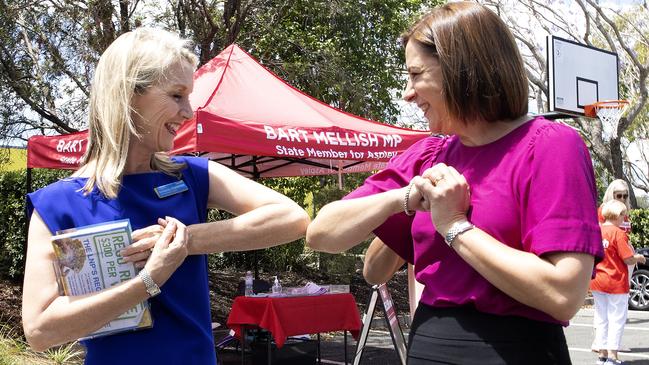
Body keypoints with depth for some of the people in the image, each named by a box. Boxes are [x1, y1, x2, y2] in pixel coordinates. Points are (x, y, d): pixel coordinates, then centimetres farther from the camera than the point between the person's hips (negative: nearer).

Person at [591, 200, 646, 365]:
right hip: (616, 283, -6)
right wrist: (639, 258, 4)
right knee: (616, 320, 4)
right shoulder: (618, 233, -17)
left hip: (596, 282, 6)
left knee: (601, 319, 14)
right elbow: (628, 260, -17)